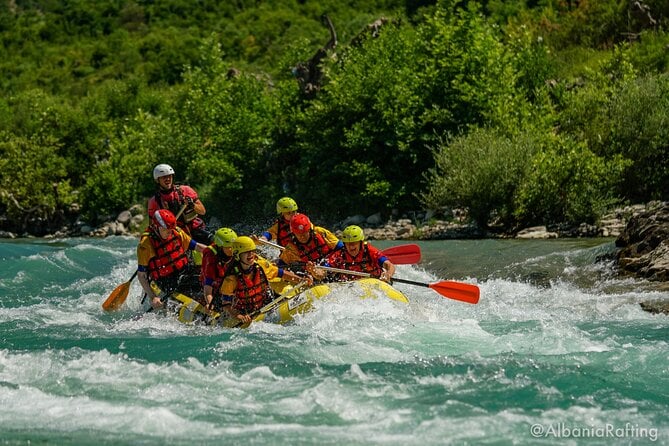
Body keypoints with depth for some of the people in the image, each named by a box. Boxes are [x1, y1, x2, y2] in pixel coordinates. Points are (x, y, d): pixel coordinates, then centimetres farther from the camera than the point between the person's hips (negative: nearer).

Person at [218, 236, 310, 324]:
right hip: (247, 316, -3)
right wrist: (238, 316, -31)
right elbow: (226, 305, -13)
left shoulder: (261, 265, -4)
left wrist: (301, 280, -4)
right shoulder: (231, 279, -15)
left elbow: (281, 273, 9)